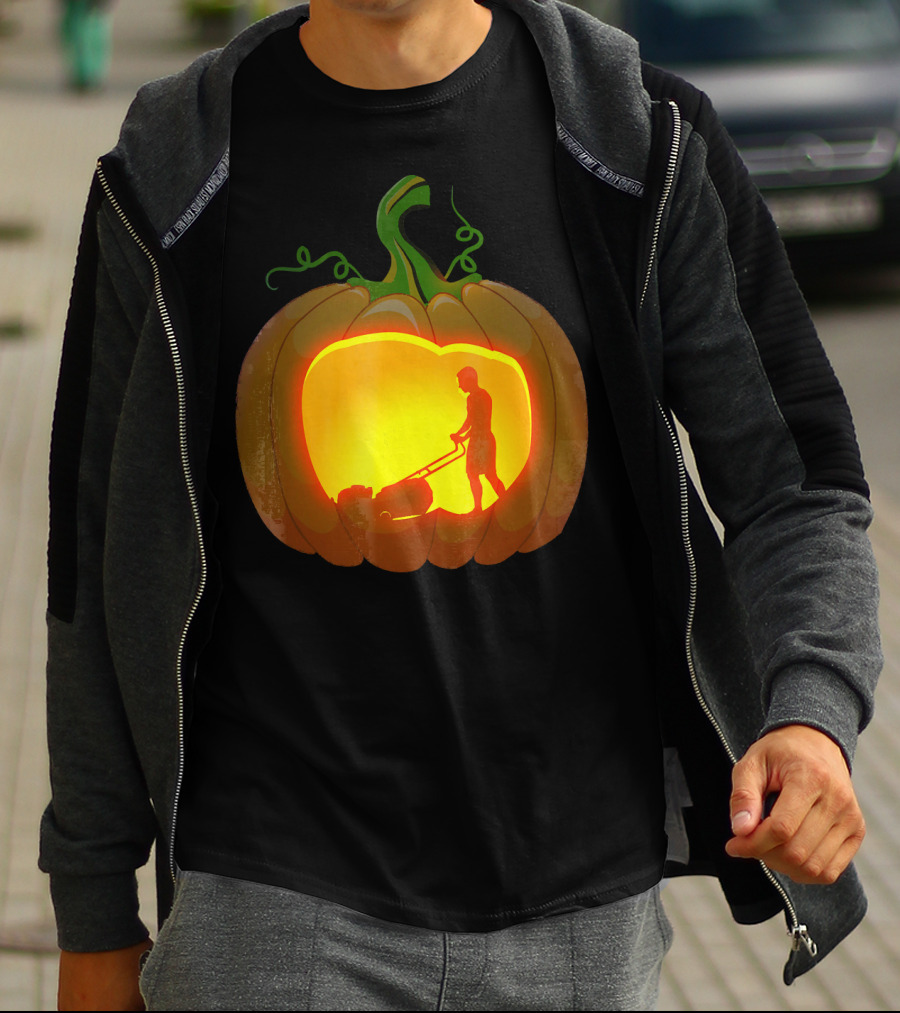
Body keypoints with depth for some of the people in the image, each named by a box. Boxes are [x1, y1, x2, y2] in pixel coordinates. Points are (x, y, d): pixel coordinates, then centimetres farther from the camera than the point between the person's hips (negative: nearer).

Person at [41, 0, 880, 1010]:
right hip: (274, 897, -1)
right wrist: (95, 921, 9)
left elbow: (793, 485, 0)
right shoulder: (169, 178, -2)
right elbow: (108, 558, 5)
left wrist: (812, 713, -21)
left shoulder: (646, 143, -3)